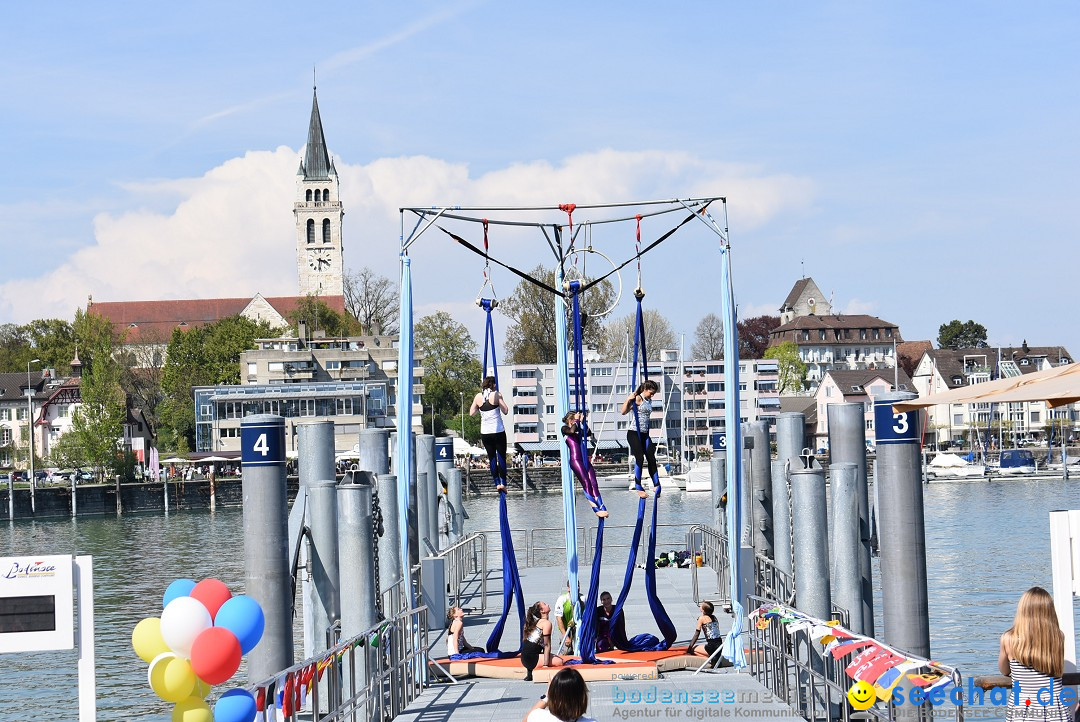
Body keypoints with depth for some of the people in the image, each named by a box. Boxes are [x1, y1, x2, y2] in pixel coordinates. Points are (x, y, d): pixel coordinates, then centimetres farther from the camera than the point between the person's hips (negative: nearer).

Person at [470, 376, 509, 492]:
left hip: (485, 432, 3)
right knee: (501, 457, 3)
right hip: (498, 431, -3)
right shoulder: (497, 395, -7)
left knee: (492, 458, 10)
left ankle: (497, 483, 5)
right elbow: (505, 411, -6)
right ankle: (503, 482, -4)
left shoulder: (478, 397, 2)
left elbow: (471, 413, 5)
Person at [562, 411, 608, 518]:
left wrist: (582, 421, 11)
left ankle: (602, 508, -18)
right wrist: (577, 420, 1)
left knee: (594, 484, -7)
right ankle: (596, 509, -19)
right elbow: (572, 430, -14)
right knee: (586, 484, -14)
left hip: (584, 460, 7)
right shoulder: (565, 429, 6)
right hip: (575, 460, -7)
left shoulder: (578, 430, 25)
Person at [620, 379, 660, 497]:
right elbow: (623, 412, -17)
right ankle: (639, 488, -13)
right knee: (640, 458, -16)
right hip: (634, 433, -8)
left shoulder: (649, 401, 14)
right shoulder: (638, 399, -9)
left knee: (651, 459, 4)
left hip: (644, 434, 8)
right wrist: (628, 399, -24)